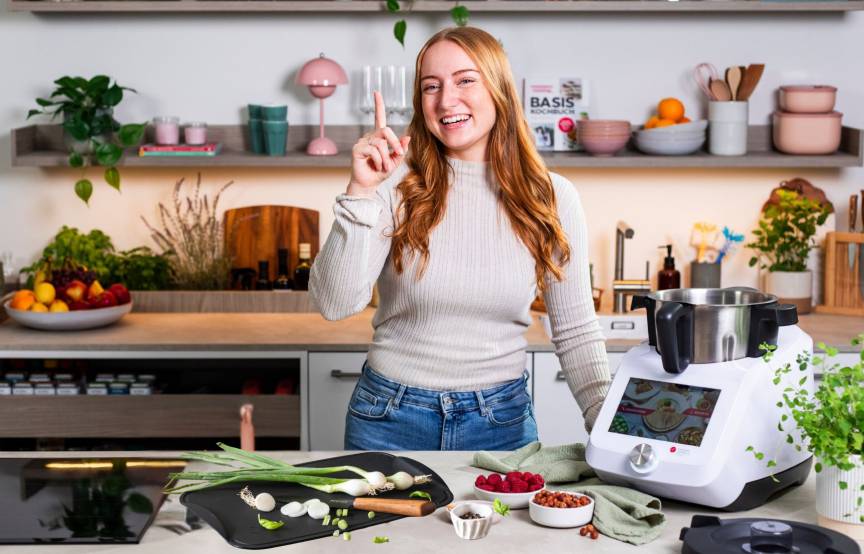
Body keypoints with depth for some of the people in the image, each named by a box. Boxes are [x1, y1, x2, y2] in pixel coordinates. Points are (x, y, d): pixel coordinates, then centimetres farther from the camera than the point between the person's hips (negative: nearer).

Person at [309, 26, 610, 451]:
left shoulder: (552, 197, -3)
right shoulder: (396, 184, -9)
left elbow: (576, 332, 1)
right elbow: (335, 304, -16)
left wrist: (609, 425, -10)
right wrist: (360, 191, -23)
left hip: (502, 420, 1)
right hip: (390, 417, -1)